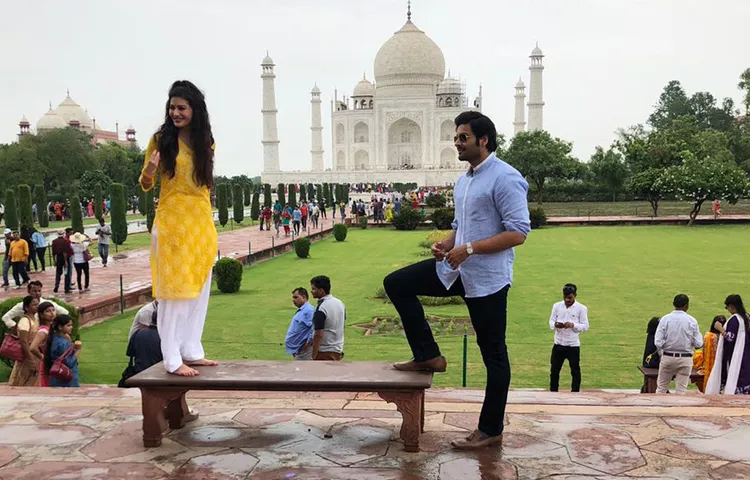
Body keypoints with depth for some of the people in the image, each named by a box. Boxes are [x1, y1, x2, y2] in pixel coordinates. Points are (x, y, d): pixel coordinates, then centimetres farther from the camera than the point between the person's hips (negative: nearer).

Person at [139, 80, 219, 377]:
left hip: (202, 222, 5)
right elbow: (146, 185, -1)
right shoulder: (161, 139, -3)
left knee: (199, 287, 8)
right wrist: (149, 170, -23)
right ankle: (172, 358, 0)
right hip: (172, 221, -5)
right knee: (173, 287, -4)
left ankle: (191, 350, 19)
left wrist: (208, 222, 15)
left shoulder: (205, 141, 9)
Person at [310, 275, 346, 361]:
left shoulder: (321, 309, -21)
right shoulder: (340, 303, 6)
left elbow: (319, 335, -23)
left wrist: (313, 357, -18)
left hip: (324, 352, -8)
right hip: (338, 351, 8)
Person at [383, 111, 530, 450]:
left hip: (487, 278, -9)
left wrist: (469, 249, -23)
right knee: (396, 283, 3)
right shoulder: (464, 181, 15)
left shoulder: (504, 178, -14)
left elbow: (519, 233, -20)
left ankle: (491, 431, 14)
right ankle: (428, 355, 10)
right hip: (457, 269, 9)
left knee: (493, 354, 2)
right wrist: (446, 245, 2)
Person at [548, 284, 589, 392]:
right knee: (554, 369, 9)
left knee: (575, 371, 6)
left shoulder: (581, 308, -5)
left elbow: (585, 326, -6)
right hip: (558, 344, 3)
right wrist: (555, 325, -19)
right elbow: (551, 321, 5)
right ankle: (553, 391, 21)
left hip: (573, 345, -3)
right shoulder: (557, 306, 4)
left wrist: (573, 325, -23)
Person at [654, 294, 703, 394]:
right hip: (685, 359, 0)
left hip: (668, 357, 0)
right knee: (681, 390, 7)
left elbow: (658, 343, -12)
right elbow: (698, 344, -6)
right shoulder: (692, 321, -7)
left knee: (661, 388, 10)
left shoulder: (665, 319, -8)